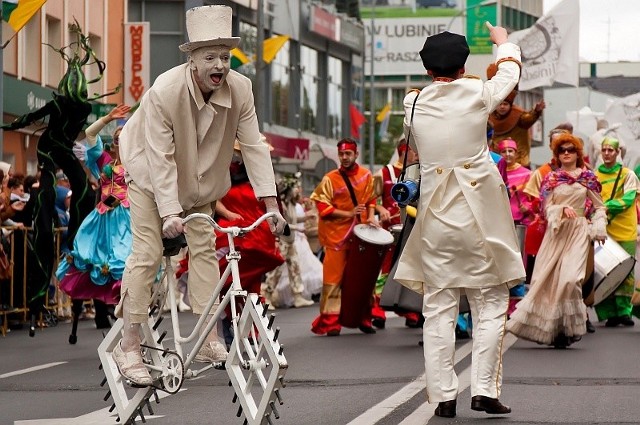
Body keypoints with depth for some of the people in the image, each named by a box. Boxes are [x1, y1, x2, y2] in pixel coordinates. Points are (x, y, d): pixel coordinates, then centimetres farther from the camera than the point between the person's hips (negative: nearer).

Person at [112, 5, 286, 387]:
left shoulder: (240, 89, -21)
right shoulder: (164, 92, -34)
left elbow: (254, 146, -18)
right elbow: (161, 158, -33)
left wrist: (271, 204, -23)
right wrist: (170, 212, -39)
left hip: (198, 179, 5)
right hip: (151, 174, -5)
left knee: (205, 248, -2)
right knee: (147, 254, -10)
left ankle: (210, 340, 3)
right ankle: (129, 345, -7)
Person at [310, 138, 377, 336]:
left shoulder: (366, 175, 5)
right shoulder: (330, 179, -8)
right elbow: (323, 206, -9)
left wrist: (371, 216, -1)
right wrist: (348, 213, -17)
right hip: (337, 235, -4)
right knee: (334, 279, -5)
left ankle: (363, 318, 21)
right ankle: (330, 322, -1)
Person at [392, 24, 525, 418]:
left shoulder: (413, 104, 0)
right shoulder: (478, 95, -4)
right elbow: (509, 74, 17)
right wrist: (503, 41, 37)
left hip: (435, 219, 2)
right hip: (479, 216, -2)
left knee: (439, 308, 6)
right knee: (491, 304, 6)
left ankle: (443, 395, 4)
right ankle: (484, 389, 0)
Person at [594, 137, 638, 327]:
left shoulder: (627, 175, 5)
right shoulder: (595, 176, 11)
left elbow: (628, 199, -9)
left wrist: (607, 207, -21)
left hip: (625, 232, -1)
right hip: (603, 232, 1)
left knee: (625, 273, -1)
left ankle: (623, 310, 6)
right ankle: (610, 313, 1)